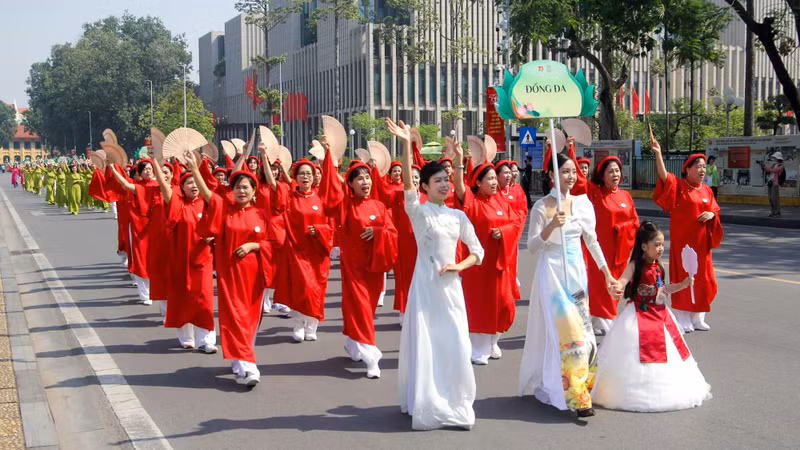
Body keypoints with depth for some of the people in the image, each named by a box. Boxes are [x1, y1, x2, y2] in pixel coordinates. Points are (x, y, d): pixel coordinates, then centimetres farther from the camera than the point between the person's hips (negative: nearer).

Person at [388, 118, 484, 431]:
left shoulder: (458, 216, 9)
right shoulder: (417, 211, -3)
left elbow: (478, 251, 12)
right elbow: (407, 183, -20)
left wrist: (459, 266, -7)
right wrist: (406, 145, -31)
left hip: (451, 285, 4)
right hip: (425, 283, -4)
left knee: (455, 345, 3)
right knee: (425, 345, 0)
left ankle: (455, 405, 16)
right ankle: (426, 406, 10)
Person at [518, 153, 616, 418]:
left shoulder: (583, 203, 6)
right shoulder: (542, 206, -6)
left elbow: (592, 241, 15)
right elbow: (532, 245, -6)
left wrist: (607, 274, 16)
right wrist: (551, 227, -22)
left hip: (576, 270, 5)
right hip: (552, 270, -5)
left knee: (580, 326, 6)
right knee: (565, 329, -11)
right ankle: (575, 397, -11)